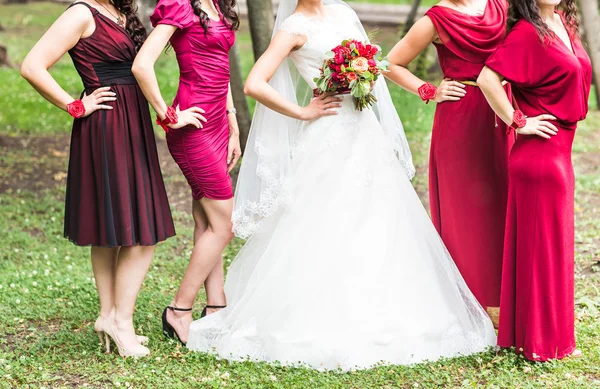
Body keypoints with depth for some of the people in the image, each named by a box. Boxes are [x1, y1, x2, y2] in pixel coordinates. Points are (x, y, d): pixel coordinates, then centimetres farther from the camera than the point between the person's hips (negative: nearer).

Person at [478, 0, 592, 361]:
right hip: (540, 155, -9)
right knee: (543, 246, 1)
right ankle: (543, 342, 11)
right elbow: (488, 78, -28)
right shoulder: (527, 32, -17)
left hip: (559, 153, 9)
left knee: (555, 244, 16)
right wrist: (517, 121, -18)